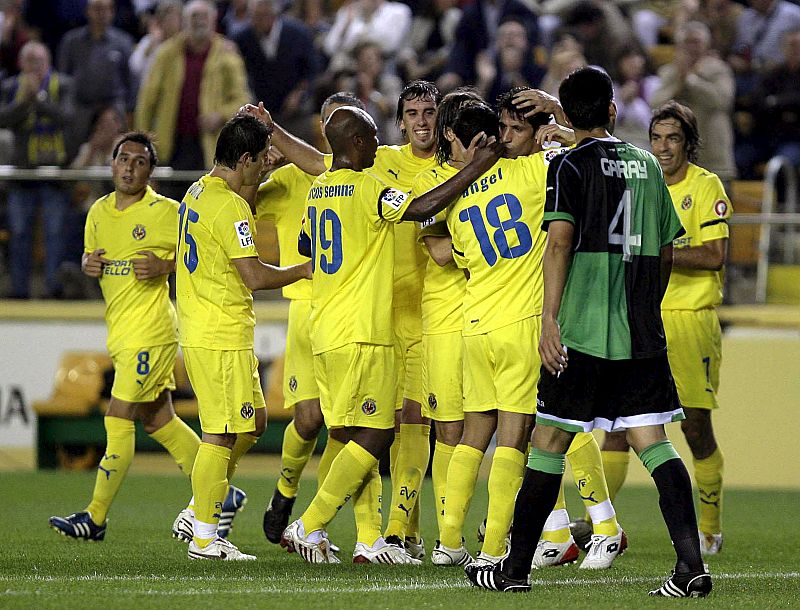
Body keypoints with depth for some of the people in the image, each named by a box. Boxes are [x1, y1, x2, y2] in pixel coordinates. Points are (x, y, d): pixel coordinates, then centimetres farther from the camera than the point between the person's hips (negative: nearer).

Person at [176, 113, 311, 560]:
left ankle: (202, 508, 19)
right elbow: (255, 276, -21)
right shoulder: (230, 206, -18)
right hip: (223, 339, -10)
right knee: (222, 433, -5)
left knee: (254, 421, 17)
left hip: (200, 332, 10)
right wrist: (303, 271, -5)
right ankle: (204, 537, -1)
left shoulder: (198, 192, 11)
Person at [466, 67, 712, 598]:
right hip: (642, 335, 4)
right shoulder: (648, 165, 12)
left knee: (549, 442, 3)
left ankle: (516, 568, 8)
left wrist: (550, 319, -17)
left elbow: (560, 241, -15)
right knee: (652, 442, 2)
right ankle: (692, 564, -11)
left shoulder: (571, 165, -4)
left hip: (582, 331, -4)